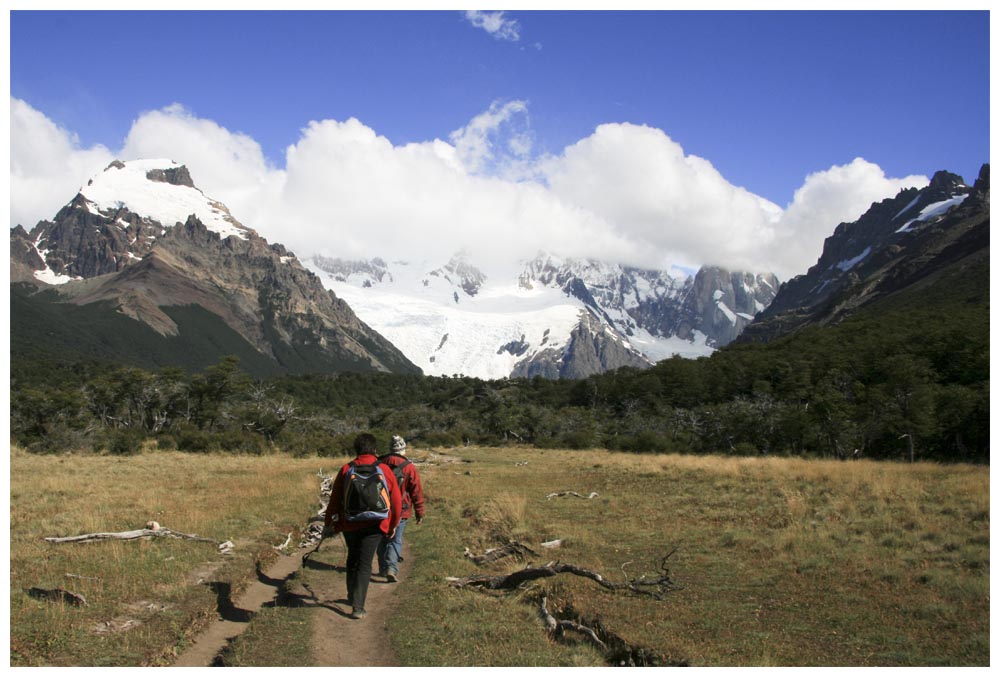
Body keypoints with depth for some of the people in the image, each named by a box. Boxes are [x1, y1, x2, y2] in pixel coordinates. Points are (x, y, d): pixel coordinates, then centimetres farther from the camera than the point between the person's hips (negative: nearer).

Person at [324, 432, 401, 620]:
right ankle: (358, 607, -2)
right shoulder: (384, 470, -4)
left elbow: (335, 499, 1)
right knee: (365, 564, 3)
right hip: (374, 526, -1)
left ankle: (352, 596, 34)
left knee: (353, 559, 22)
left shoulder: (346, 469, -3)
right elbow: (396, 501, 0)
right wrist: (393, 525, 12)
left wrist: (328, 522, 13)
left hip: (349, 524, 2)